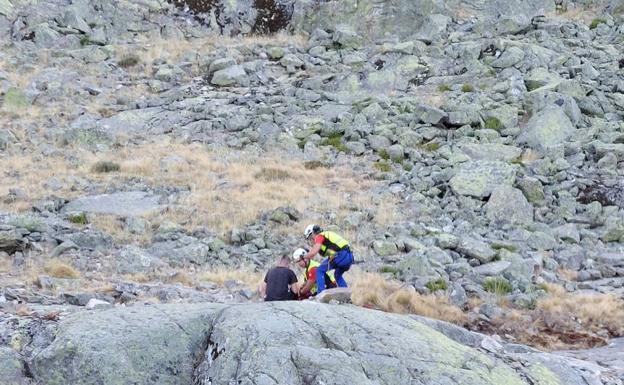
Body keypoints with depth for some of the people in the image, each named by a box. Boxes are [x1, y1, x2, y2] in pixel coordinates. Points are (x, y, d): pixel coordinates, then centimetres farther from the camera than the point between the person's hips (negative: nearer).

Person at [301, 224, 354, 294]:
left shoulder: (319, 236, 4)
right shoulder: (328, 235, 31)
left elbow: (313, 252, -9)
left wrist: (302, 257, 8)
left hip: (340, 256, -9)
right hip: (350, 257, 9)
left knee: (319, 271, 4)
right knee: (338, 275, 31)